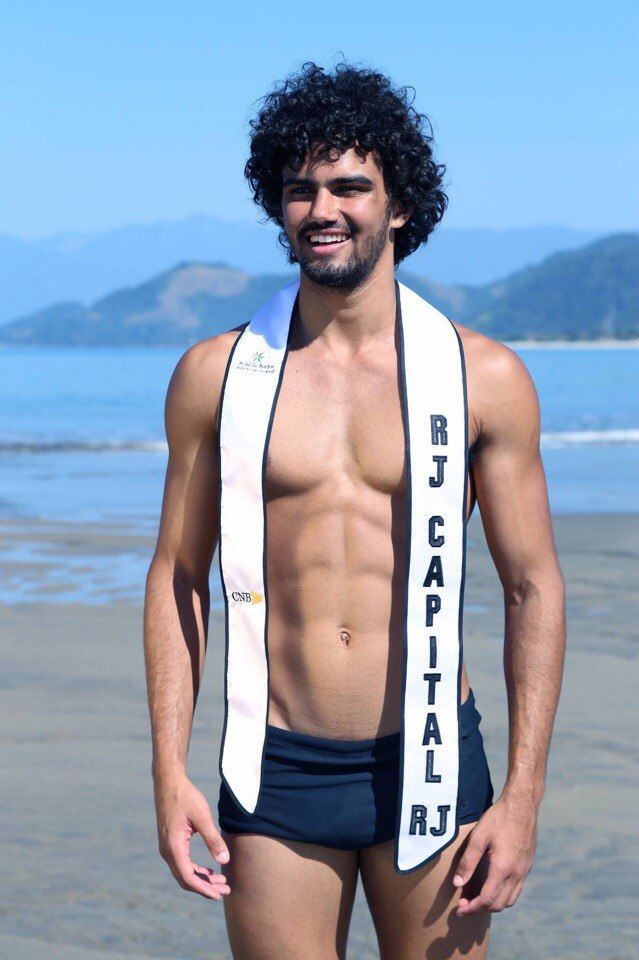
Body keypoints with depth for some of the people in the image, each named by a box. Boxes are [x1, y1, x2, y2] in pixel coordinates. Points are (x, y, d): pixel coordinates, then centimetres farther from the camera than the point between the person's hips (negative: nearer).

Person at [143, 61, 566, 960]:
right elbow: (177, 580, 8)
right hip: (276, 778, 1)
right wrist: (170, 774, 0)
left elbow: (535, 590, 3)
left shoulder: (485, 377, 0)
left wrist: (522, 795, -3)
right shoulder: (216, 375, 3)